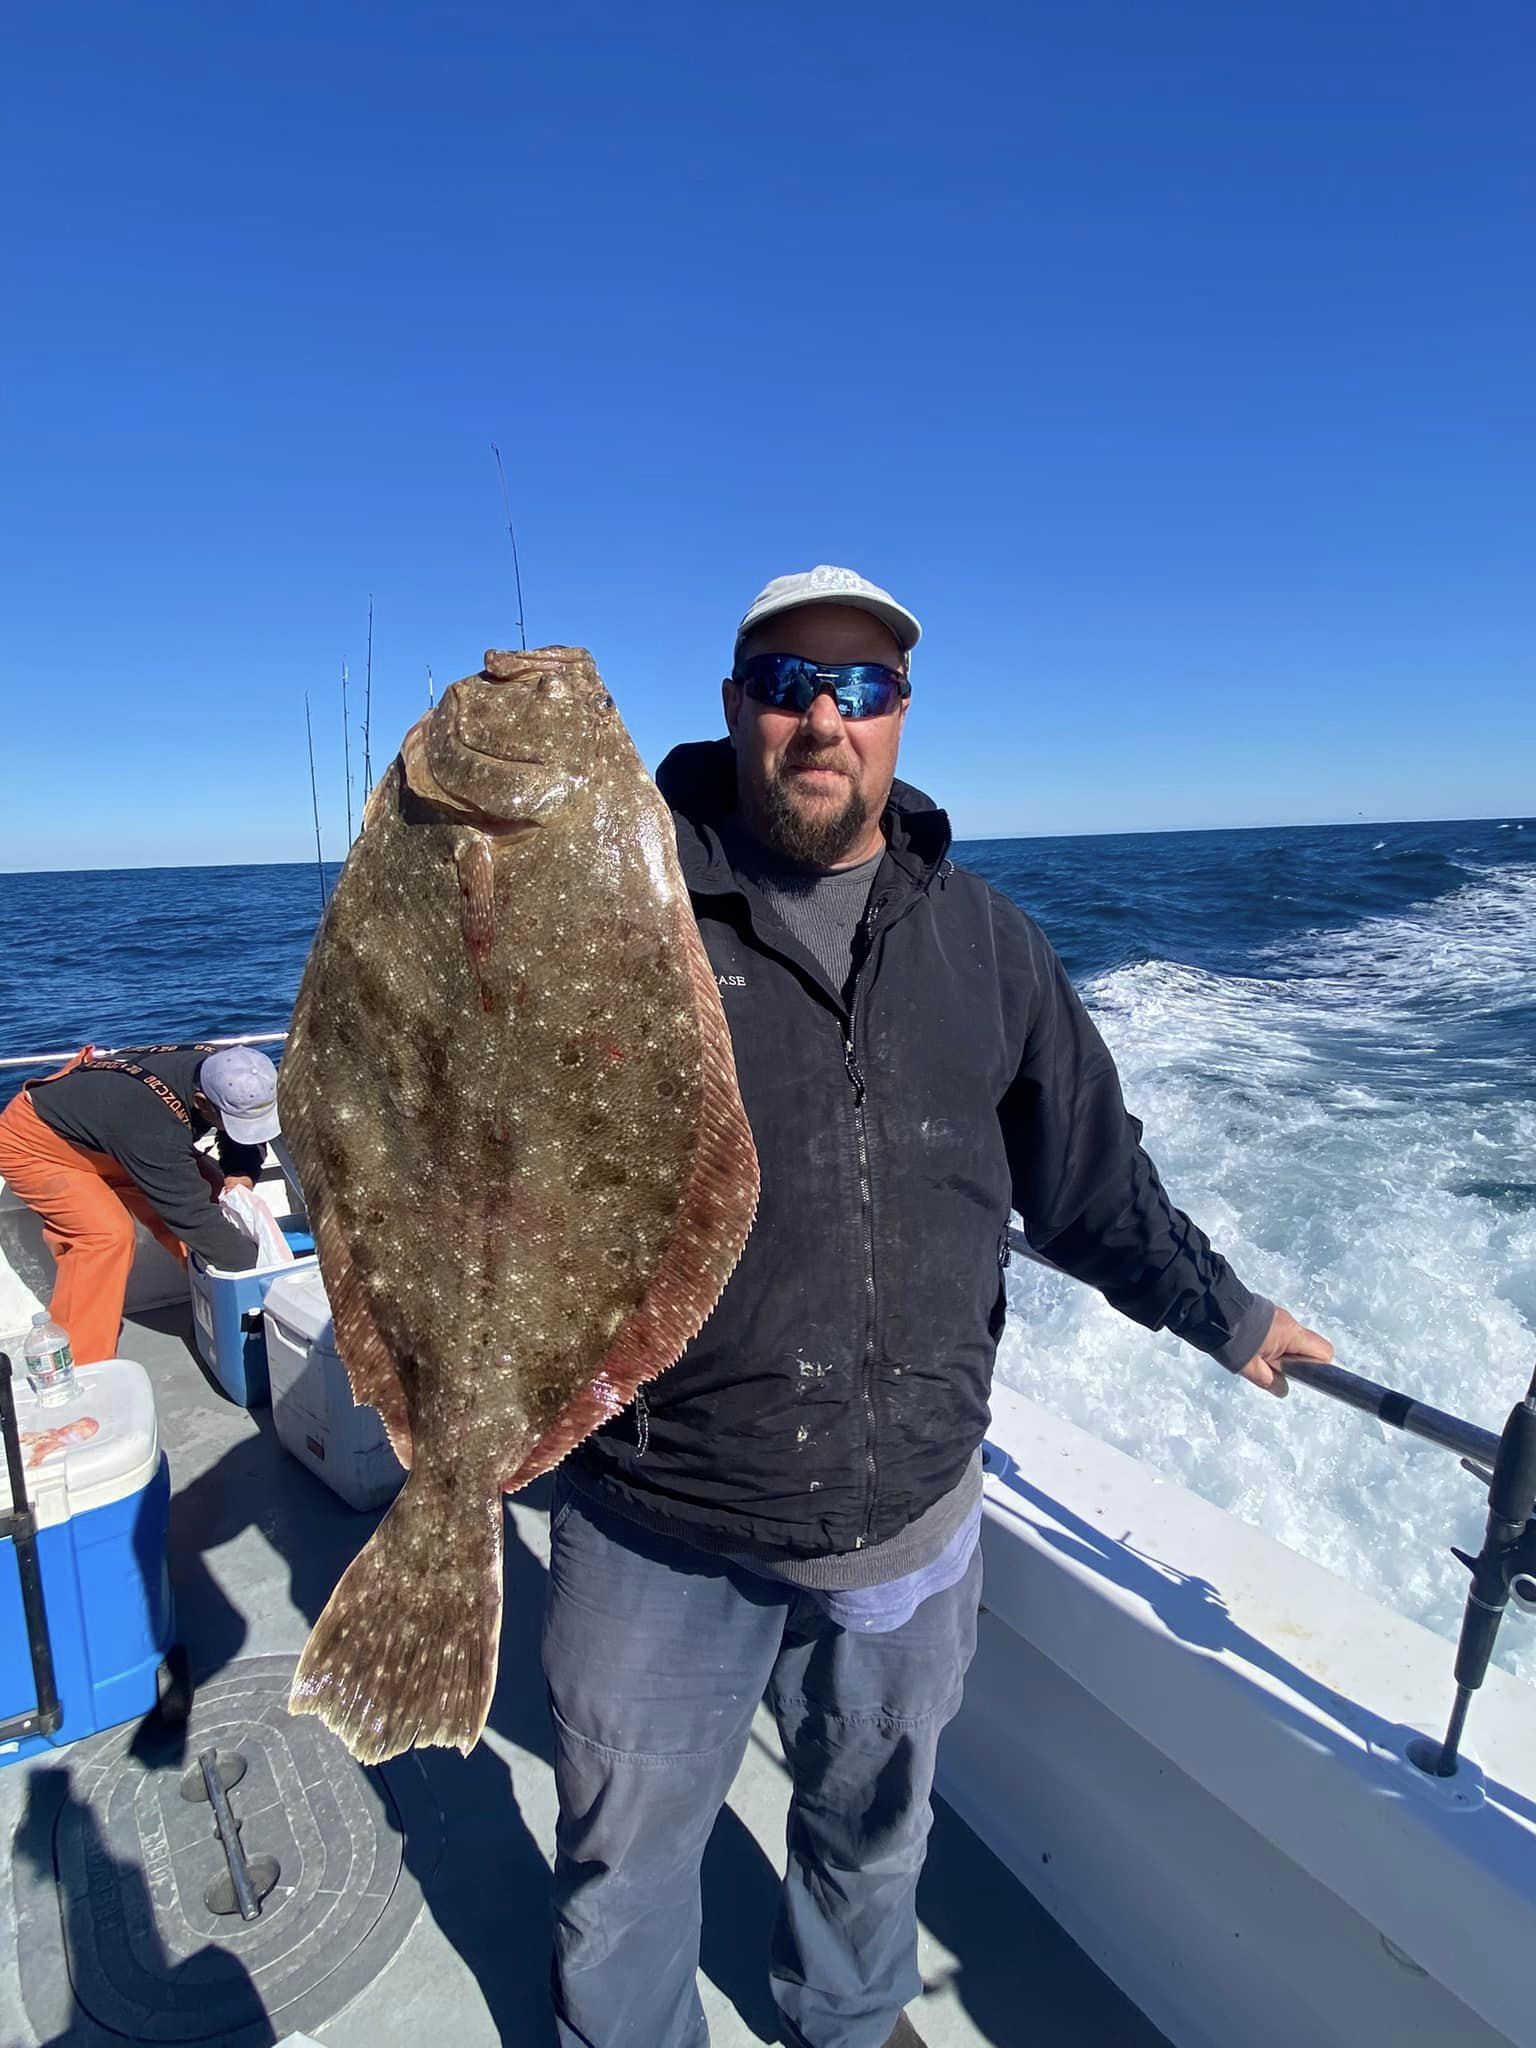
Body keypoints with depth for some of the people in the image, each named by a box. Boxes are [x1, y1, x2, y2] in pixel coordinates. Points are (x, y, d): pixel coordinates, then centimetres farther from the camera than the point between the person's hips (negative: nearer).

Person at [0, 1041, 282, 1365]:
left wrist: (240, 1175, -24)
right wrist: (254, 1264, -30)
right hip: (31, 1142, -7)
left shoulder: (225, 1073, -24)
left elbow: (247, 1133, -5)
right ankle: (78, 1371, -14)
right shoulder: (154, 1126, -44)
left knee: (208, 1193, -6)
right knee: (108, 1234, -27)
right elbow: (191, 1213, -37)